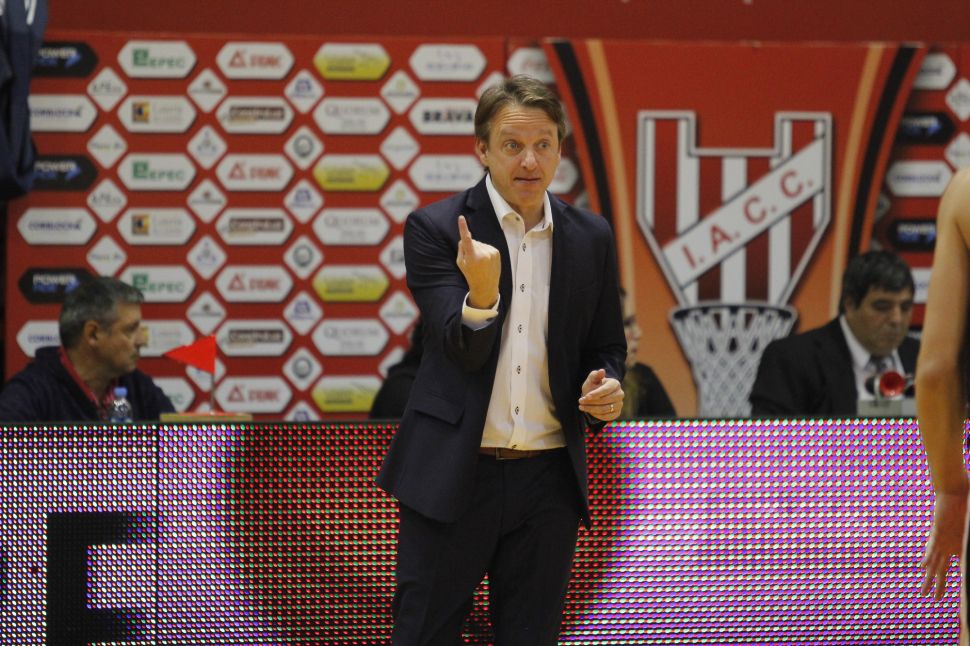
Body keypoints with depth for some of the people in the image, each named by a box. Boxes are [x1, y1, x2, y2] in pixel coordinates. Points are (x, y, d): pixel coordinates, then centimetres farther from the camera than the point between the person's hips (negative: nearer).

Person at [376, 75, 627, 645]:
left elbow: (607, 346, 15)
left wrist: (606, 389, -8)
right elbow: (461, 350, -14)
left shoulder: (591, 238, 6)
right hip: (454, 472, -3)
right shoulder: (436, 229, -5)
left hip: (548, 479, 3)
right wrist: (481, 295, -35)